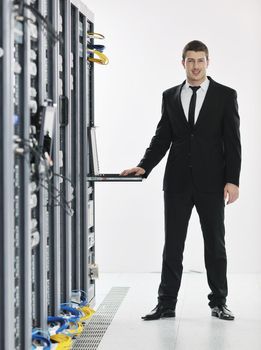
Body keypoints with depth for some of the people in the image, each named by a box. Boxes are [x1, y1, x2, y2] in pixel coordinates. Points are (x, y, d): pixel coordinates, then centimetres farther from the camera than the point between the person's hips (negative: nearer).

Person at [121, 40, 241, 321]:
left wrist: (232, 180, -10)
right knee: (172, 245, 5)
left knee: (215, 244, 7)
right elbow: (162, 138, 8)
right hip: (177, 182, 2)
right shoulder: (170, 96, 8)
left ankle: (218, 303, 17)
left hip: (211, 182, -2)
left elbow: (232, 141, -3)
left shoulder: (225, 95, 0)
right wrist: (143, 167, -5)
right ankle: (166, 304, 10)